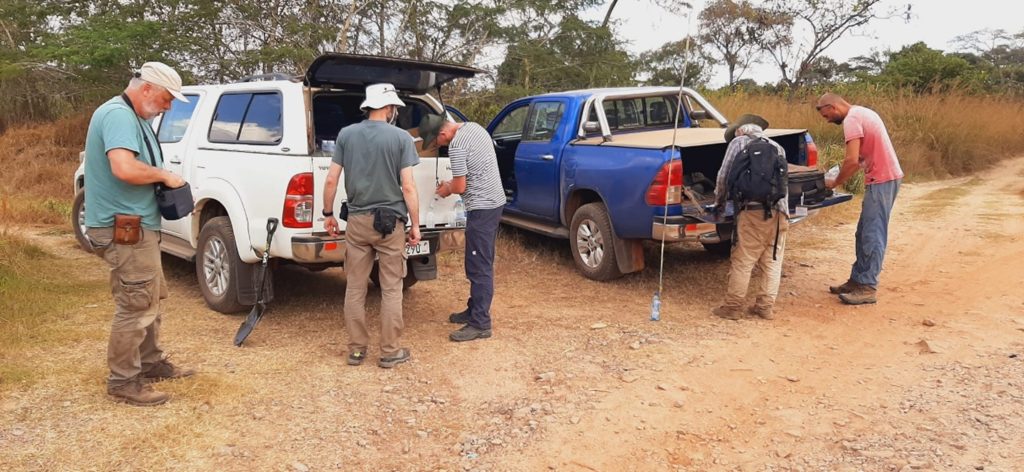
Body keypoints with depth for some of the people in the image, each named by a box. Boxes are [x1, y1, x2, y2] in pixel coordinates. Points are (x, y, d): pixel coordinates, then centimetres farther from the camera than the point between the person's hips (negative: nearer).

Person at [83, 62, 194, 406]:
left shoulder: (134, 117, 16)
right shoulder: (118, 115, -18)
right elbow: (125, 169, -33)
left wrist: (161, 178, 4)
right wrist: (164, 176, -18)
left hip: (137, 225, 11)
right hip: (124, 230, -11)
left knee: (153, 297, 20)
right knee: (137, 305, -5)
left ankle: (151, 363, 33)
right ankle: (123, 381, 6)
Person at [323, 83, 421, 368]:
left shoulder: (346, 135, 3)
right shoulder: (401, 138, -7)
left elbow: (331, 180, 2)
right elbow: (408, 187, -10)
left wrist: (328, 214, 14)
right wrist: (415, 225, -2)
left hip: (357, 221, 3)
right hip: (390, 222, -3)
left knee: (355, 288, 11)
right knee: (391, 290, 6)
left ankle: (356, 349, 18)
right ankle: (390, 352, 12)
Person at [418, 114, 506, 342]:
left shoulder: (456, 145, -20)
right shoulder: (474, 127, 9)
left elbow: (460, 187, -16)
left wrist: (446, 190, 6)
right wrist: (451, 184, 15)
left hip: (482, 208, -10)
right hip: (495, 201, 10)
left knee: (479, 267, -6)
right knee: (481, 264, 17)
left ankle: (480, 324, -3)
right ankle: (475, 310, 28)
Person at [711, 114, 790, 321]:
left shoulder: (738, 142, 10)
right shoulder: (777, 147, 24)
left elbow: (724, 176, 7)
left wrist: (719, 203, 19)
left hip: (752, 210, -4)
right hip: (779, 211, 5)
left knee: (742, 261, 0)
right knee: (772, 261, 10)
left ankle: (732, 307, 3)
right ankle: (765, 307, 14)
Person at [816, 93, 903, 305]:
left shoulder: (851, 119, -14)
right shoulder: (861, 113, 17)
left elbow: (852, 160, -22)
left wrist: (834, 183, -8)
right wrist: (841, 176, 8)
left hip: (882, 180, -10)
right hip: (885, 177, 10)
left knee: (872, 235, -8)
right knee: (865, 233, 14)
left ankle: (868, 288, -5)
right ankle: (858, 280, 21)